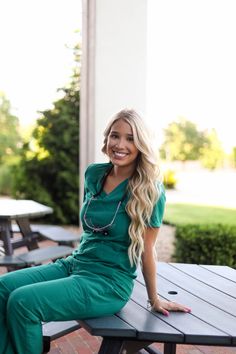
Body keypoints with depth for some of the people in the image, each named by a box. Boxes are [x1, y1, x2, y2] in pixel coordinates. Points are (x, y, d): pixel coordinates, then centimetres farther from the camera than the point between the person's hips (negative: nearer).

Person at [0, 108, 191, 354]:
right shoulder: (94, 174, 4)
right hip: (75, 263, 7)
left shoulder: (149, 191, -13)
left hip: (109, 281, -6)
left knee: (22, 301, -21)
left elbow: (146, 249, -7)